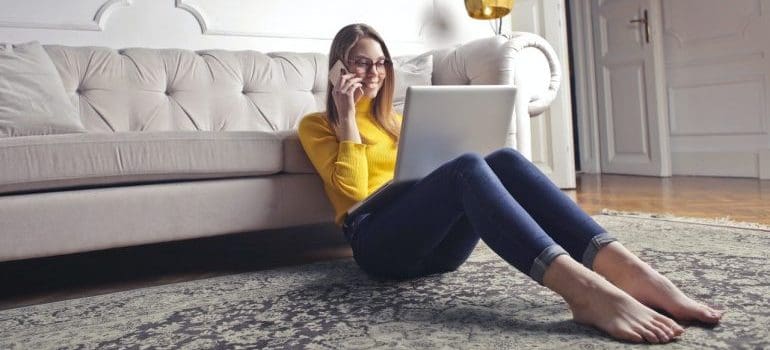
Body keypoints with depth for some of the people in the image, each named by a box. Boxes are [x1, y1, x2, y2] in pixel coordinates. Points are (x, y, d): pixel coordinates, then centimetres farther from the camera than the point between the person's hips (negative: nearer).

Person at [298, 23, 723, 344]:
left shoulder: (392, 118, 31)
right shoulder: (316, 125, 14)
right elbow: (353, 188, -4)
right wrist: (347, 116, -2)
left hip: (436, 242, 5)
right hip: (377, 241, -5)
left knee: (504, 160, -25)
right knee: (466, 167, -34)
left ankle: (626, 270, -42)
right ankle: (586, 290, -54)